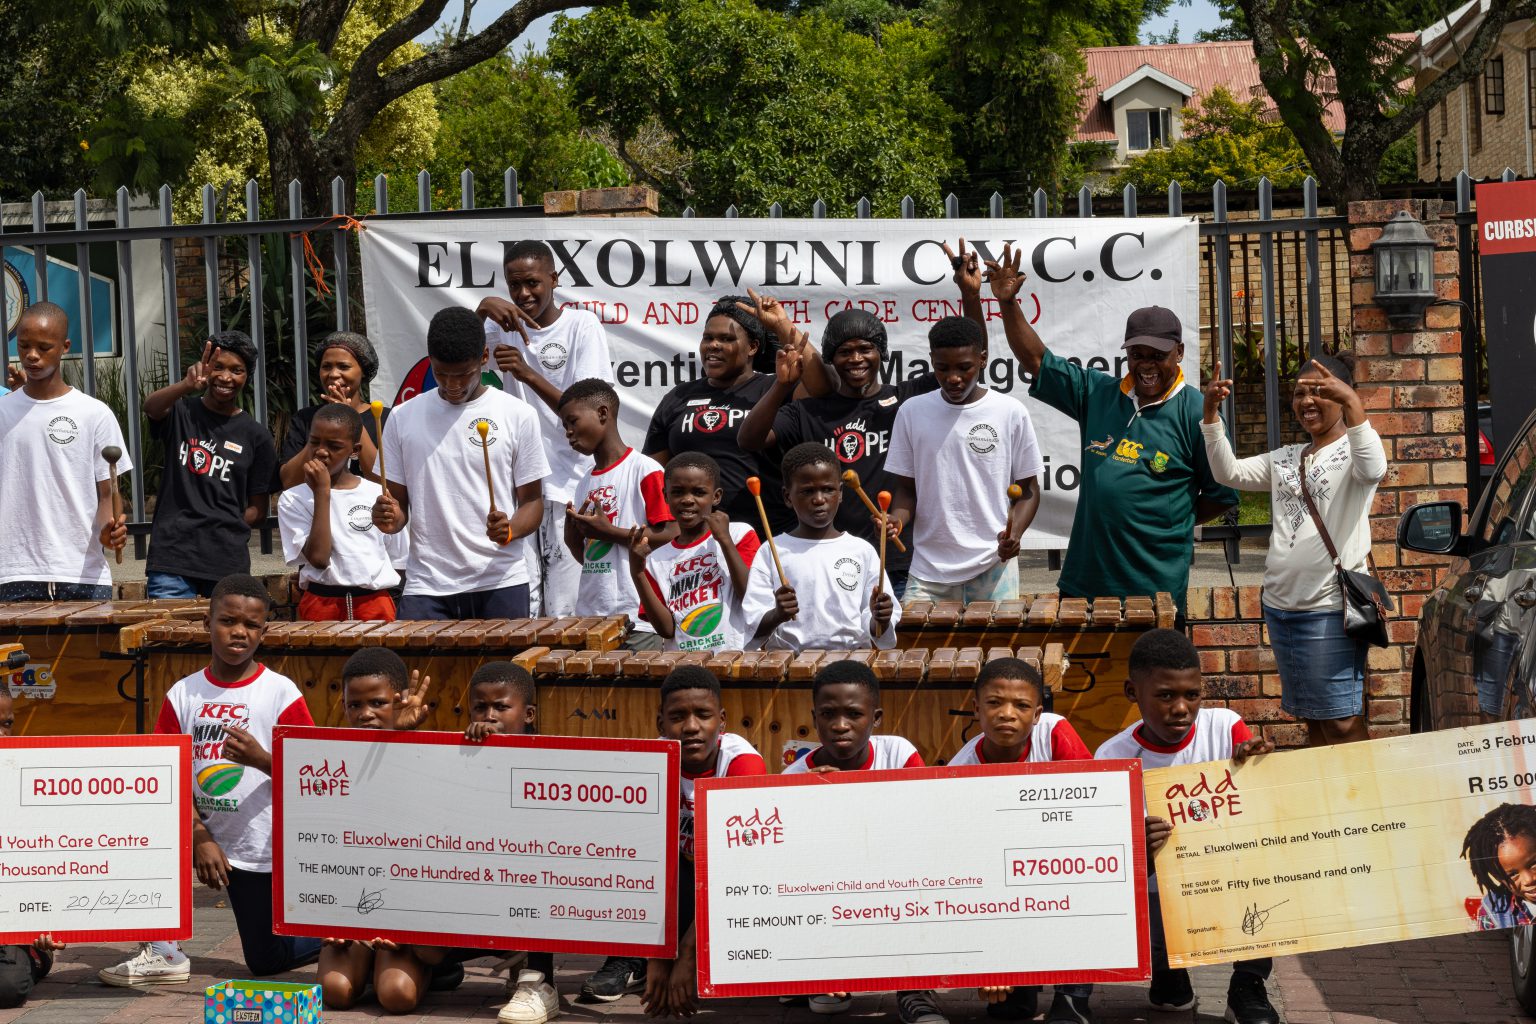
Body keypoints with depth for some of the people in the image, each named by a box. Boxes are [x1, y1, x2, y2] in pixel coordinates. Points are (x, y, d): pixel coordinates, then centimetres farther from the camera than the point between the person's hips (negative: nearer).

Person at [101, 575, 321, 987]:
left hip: (263, 848, -3)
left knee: (266, 961, 3)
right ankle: (160, 952, -9)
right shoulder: (183, 694, -1)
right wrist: (201, 839, -16)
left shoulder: (281, 693, -10)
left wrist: (261, 759, -30)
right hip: (202, 832, 3)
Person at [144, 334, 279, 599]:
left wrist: (227, 532, -6)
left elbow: (258, 508, 11)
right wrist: (186, 386, -36)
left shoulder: (256, 435, 10)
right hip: (171, 558, -1)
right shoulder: (181, 413, 9)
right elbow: (151, 407, -16)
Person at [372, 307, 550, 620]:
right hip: (426, 589, 1)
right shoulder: (404, 418, 9)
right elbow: (398, 498, 13)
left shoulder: (518, 415, 3)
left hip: (500, 585, -1)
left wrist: (510, 530, -16)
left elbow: (532, 500, 5)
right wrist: (390, 517, -10)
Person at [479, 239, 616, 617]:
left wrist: (529, 374, -20)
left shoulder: (582, 325, -1)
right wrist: (483, 309, -20)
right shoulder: (502, 326, 11)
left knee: (565, 614, -4)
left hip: (569, 488, -3)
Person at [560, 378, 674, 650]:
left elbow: (671, 537, -14)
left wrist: (607, 532, -16)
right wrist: (572, 533, 1)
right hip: (588, 617, 7)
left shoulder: (644, 471, -6)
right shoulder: (585, 482, 17)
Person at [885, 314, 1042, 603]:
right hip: (928, 572, 1)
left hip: (993, 569, -1)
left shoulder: (1011, 413, 1)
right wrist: (897, 519, -11)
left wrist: (1013, 533, -12)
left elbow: (1028, 489, 7)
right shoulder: (912, 413, 6)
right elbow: (905, 488, 11)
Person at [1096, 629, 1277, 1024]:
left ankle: (1248, 986, -7)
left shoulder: (1225, 728, -7)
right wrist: (1138, 852, -34)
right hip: (1157, 891, -1)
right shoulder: (1113, 759, -10)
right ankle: (1168, 973, 10)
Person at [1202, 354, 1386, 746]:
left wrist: (1352, 404, -39)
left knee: (1343, 724, -10)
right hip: (1280, 606, 7)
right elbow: (1228, 472, 10)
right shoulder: (1286, 459, 19)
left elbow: (1373, 469, -25)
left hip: (1331, 609, -7)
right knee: (1313, 721, 14)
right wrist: (1211, 412, -3)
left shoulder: (1352, 449, -2)